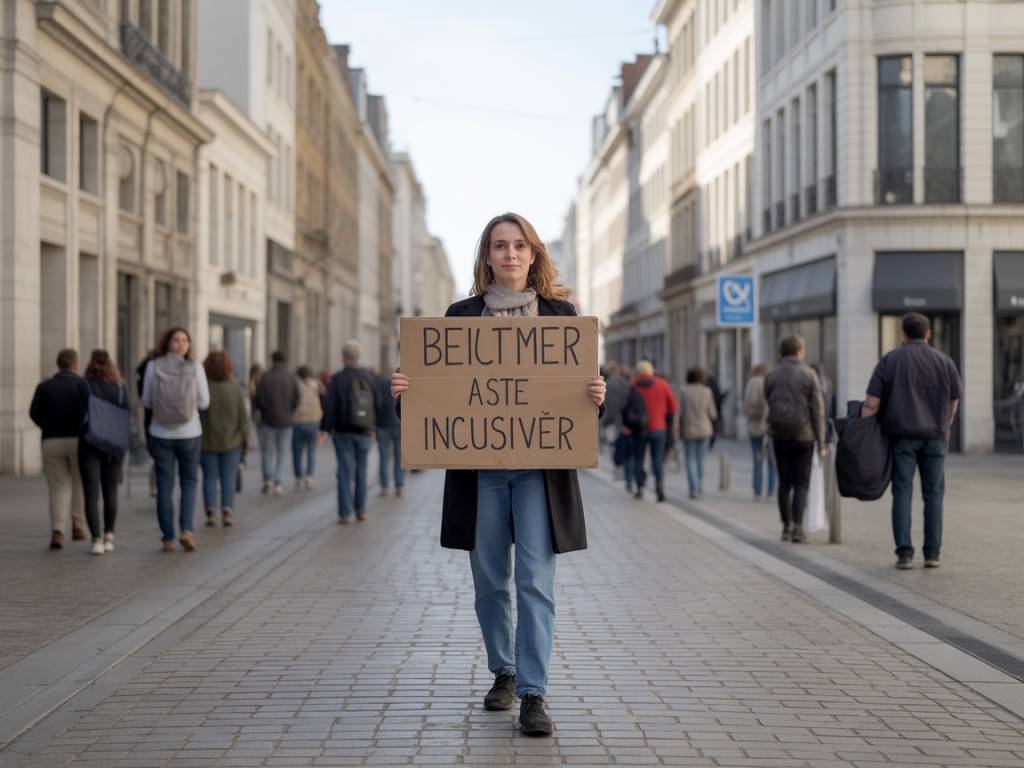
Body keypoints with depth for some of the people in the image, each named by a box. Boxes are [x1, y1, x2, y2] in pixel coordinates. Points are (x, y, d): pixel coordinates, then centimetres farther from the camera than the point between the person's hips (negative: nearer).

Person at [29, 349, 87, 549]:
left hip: (51, 442, 2)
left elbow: (34, 413, -4)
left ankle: (57, 531, -8)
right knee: (80, 484, 17)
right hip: (78, 441, -2)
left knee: (58, 487, 6)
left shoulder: (44, 386, 7)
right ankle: (78, 525, 13)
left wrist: (50, 428, 11)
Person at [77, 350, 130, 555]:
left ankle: (97, 539, -11)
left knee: (91, 493, -1)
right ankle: (108, 536, 18)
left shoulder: (84, 386, -5)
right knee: (110, 492, 15)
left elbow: (84, 414, -12)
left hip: (90, 444, -2)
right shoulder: (120, 387, 2)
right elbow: (125, 417, 1)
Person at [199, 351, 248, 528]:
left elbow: (196, 416, -8)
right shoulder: (236, 389, -7)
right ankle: (227, 511, -4)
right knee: (229, 478, 8)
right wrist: (245, 439, 5)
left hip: (207, 441, -1)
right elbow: (243, 417, -6)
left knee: (210, 477, 9)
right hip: (231, 441, 1)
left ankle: (211, 511, -6)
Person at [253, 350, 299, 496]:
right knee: (281, 454, 10)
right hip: (285, 421, 1)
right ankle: (279, 483, 2)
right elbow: (296, 400, -5)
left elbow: (258, 399, -10)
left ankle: (268, 478, -4)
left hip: (268, 420, -1)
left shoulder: (265, 377, -6)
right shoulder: (291, 377, -3)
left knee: (267, 451, 13)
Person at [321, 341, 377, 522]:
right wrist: (371, 427, 21)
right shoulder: (368, 379, 1)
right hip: (363, 432, 3)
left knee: (345, 472, -2)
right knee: (361, 470, 16)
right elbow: (375, 405, 7)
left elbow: (330, 405, -15)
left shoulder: (338, 379, -10)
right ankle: (361, 510, 19)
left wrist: (325, 430, -13)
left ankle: (346, 514, -5)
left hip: (343, 432, -3)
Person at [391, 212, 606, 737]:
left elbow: (581, 383, 6)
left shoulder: (559, 314, 6)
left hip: (540, 467, -1)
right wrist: (406, 390, -10)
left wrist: (597, 395, -17)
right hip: (479, 466, 2)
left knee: (535, 581, -6)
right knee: (491, 582, 9)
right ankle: (503, 673, 29)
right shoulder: (461, 315, 8)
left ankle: (533, 694, -3)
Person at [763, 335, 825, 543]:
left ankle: (786, 526, 14)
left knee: (785, 483, 13)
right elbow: (817, 410, -8)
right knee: (801, 484, 4)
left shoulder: (771, 376, 2)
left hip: (779, 435, 2)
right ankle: (797, 527, -10)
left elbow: (769, 406, 7)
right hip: (803, 436, -2)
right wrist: (821, 443, -5)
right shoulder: (809, 374, -6)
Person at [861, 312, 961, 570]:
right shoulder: (944, 362, 3)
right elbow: (954, 401, 13)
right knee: (933, 495, 7)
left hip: (901, 435, -1)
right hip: (934, 437, 1)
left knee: (902, 494, 1)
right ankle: (932, 553, 3)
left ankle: (904, 554, -4)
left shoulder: (889, 361, 0)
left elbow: (871, 403, -7)